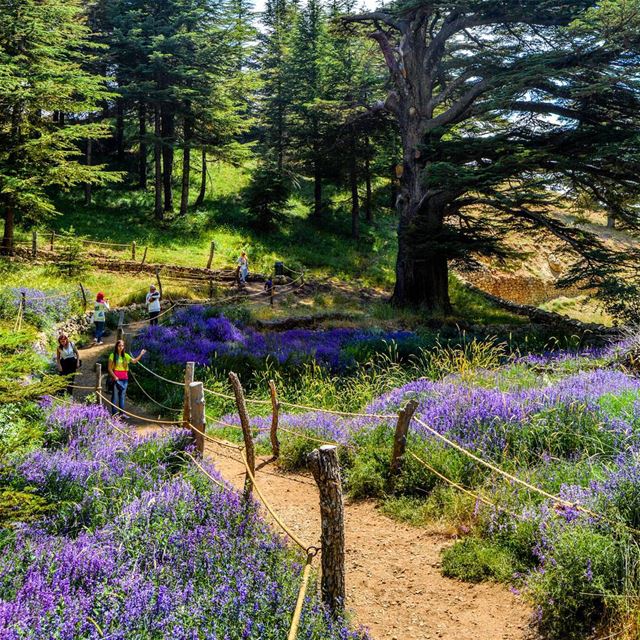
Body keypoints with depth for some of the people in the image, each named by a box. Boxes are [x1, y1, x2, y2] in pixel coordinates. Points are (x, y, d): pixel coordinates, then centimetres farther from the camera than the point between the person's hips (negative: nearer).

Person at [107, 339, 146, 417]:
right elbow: (110, 368, -3)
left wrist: (141, 354, -2)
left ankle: (122, 413, 14)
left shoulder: (125, 355, 11)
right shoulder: (113, 355, -2)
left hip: (124, 378, 5)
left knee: (122, 396, 9)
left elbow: (134, 361, 8)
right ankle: (114, 413, 3)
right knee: (115, 396, -2)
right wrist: (114, 376, -13)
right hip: (116, 378, -4)